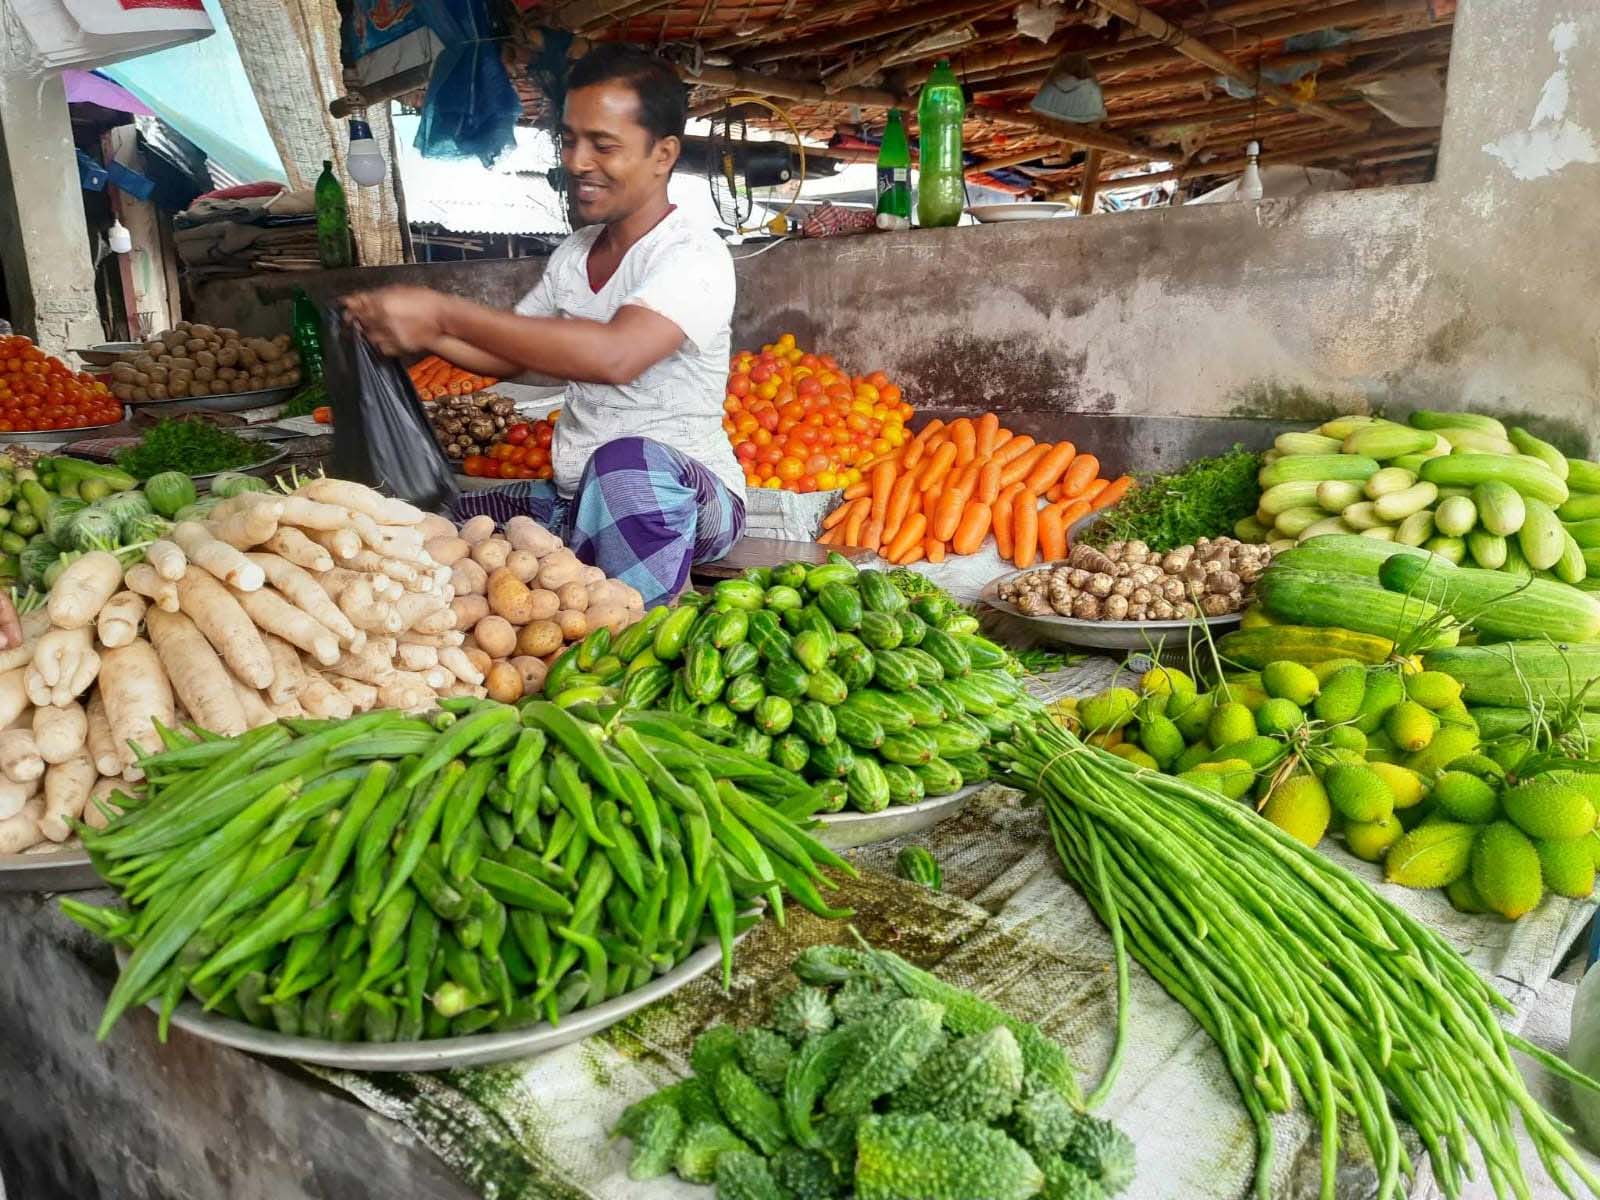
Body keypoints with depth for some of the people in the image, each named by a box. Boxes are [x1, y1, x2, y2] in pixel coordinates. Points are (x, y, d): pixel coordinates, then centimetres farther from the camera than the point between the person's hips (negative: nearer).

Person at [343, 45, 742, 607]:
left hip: (681, 497, -7)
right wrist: (425, 336, -4)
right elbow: (508, 354, 18)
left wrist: (444, 314, -30)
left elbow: (614, 355, -34)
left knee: (626, 463, -40)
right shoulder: (572, 256, 11)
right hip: (573, 499, 7)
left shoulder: (692, 257, -15)